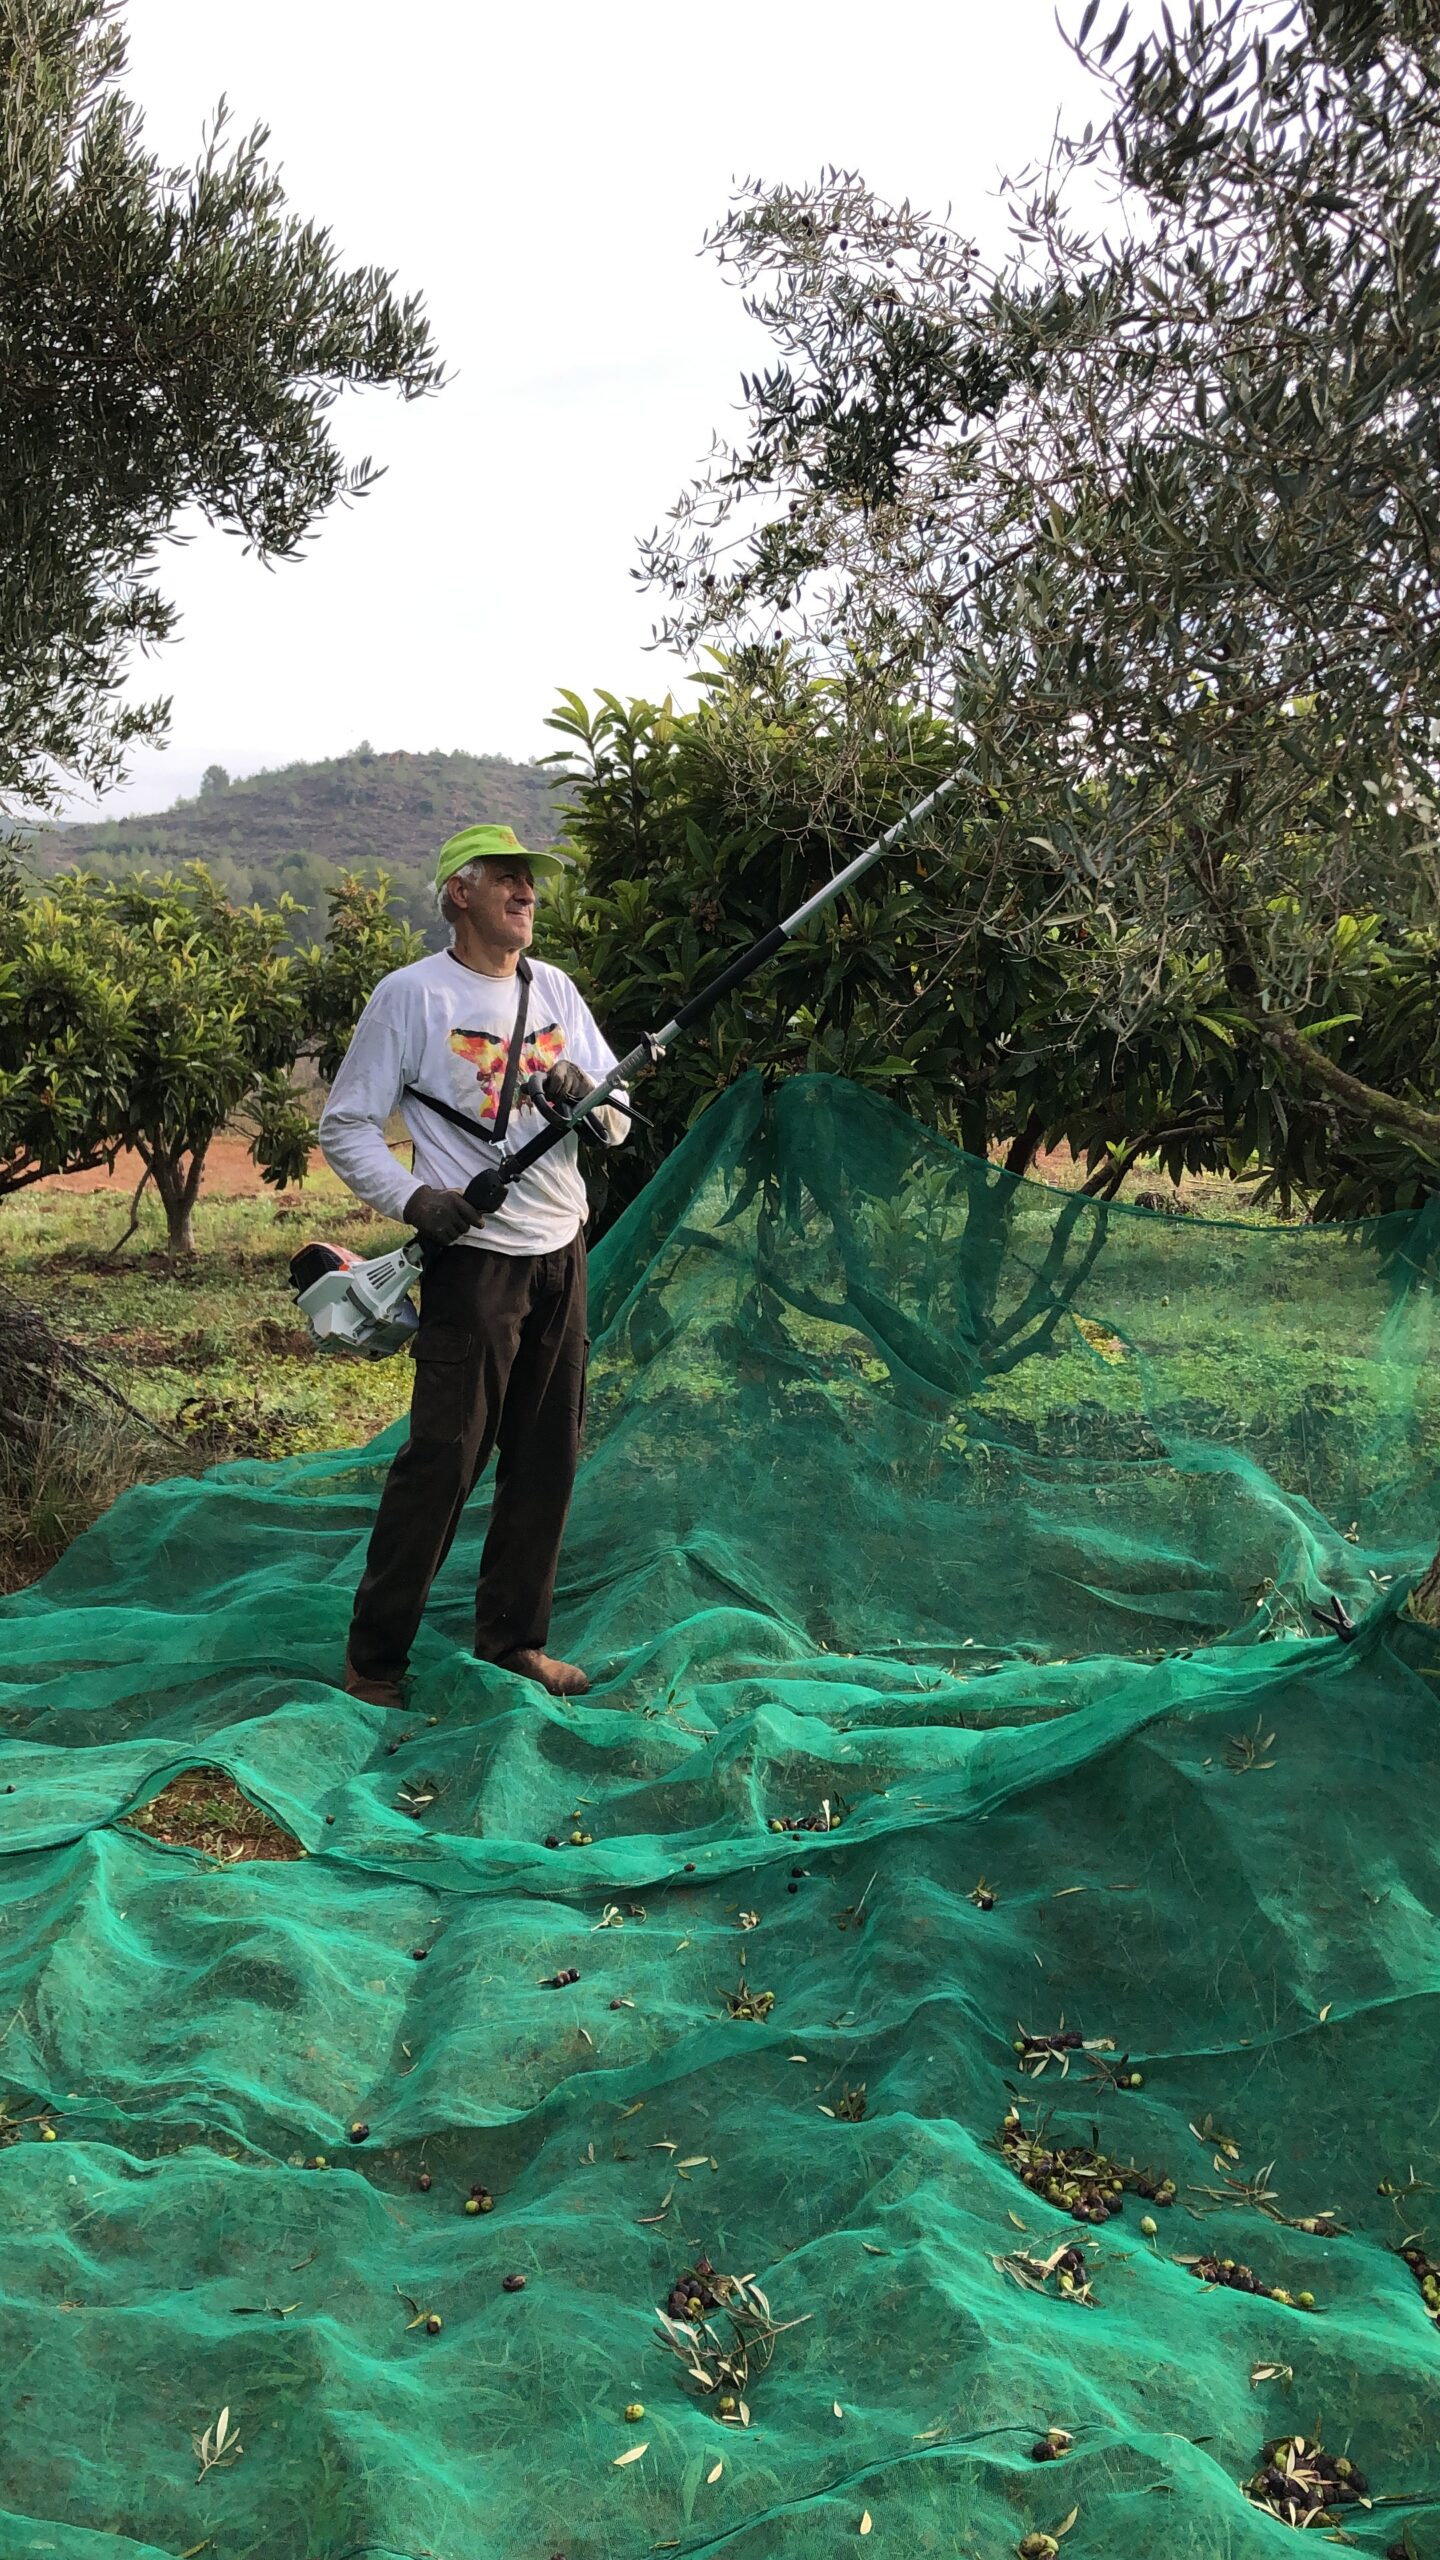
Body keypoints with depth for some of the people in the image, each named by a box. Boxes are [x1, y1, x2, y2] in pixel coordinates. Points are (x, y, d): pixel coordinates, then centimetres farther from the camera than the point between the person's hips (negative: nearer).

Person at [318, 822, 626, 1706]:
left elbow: (619, 1124, 12)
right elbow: (345, 1126, -4)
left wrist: (586, 1096, -11)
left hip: (561, 1251, 6)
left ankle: (514, 1636, 23)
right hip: (473, 1256, -6)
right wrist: (412, 1197, -20)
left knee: (549, 1455, 9)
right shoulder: (411, 995, -6)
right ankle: (375, 1658, 6)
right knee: (444, 1456, -7)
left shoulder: (555, 990, 11)